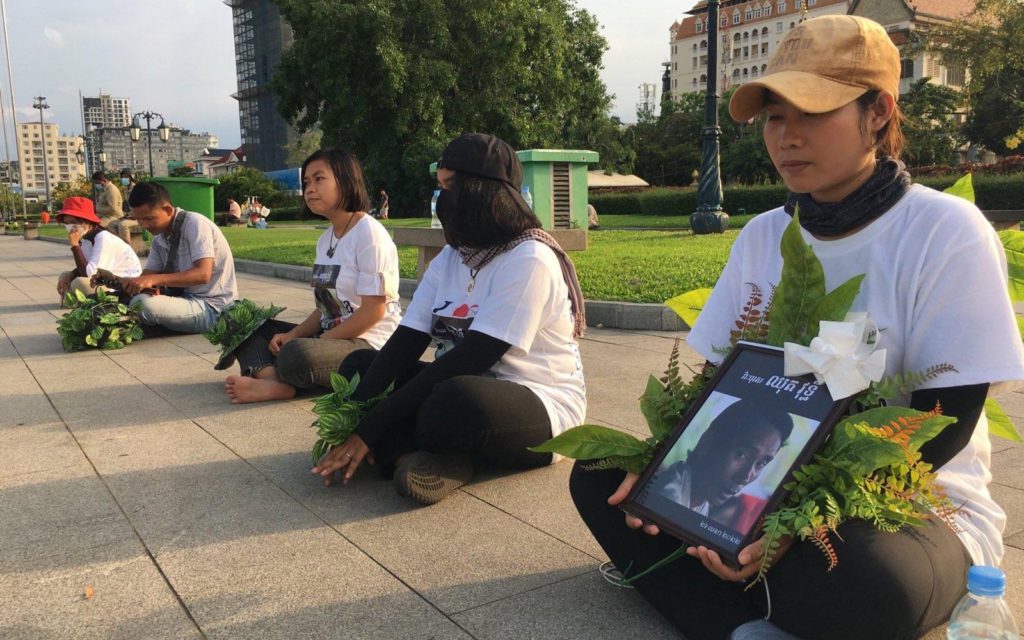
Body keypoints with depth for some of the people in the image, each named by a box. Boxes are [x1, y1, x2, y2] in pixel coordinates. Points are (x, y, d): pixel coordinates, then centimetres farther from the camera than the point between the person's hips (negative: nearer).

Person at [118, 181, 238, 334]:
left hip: (211, 307, -8)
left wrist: (154, 279, -32)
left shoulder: (195, 224, -16)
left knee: (141, 303, -25)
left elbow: (203, 274, -27)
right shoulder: (159, 237, 7)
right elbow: (147, 277, 6)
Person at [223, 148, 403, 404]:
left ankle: (269, 379, -7)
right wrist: (292, 335, -2)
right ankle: (273, 380, -23)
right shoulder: (325, 239, 14)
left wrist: (319, 343, -15)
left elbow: (373, 311, -17)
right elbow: (325, 307, 15)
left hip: (368, 345, -10)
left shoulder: (369, 233, -12)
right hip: (331, 336, 10)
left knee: (297, 355, -37)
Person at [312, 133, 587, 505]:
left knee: (455, 401, -39)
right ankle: (428, 458, -18)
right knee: (358, 366, 5)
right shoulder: (449, 259, 6)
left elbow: (471, 358, -25)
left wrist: (373, 427, -24)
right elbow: (405, 344, -3)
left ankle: (402, 453, -6)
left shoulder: (529, 259, -19)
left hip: (541, 406, -8)